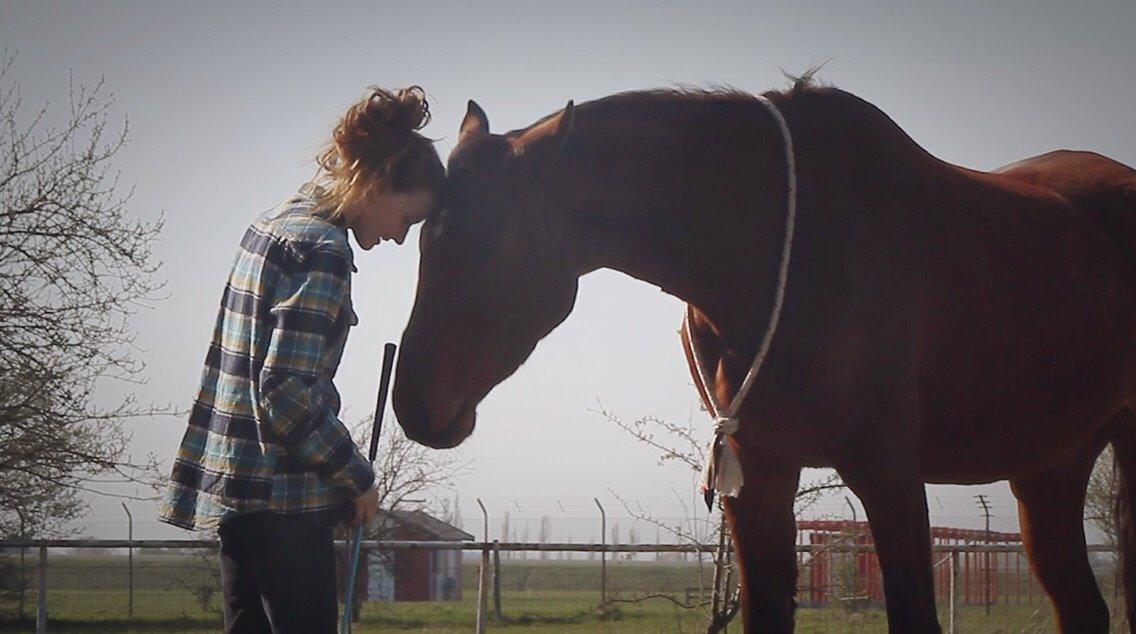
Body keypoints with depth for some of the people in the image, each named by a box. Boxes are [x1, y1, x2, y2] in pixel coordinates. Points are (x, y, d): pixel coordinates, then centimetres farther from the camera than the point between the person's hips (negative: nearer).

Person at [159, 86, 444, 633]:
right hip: (283, 493, -9)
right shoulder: (323, 250, -16)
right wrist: (357, 476, -11)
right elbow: (287, 391, -23)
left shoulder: (273, 223, 13)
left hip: (229, 479, 9)